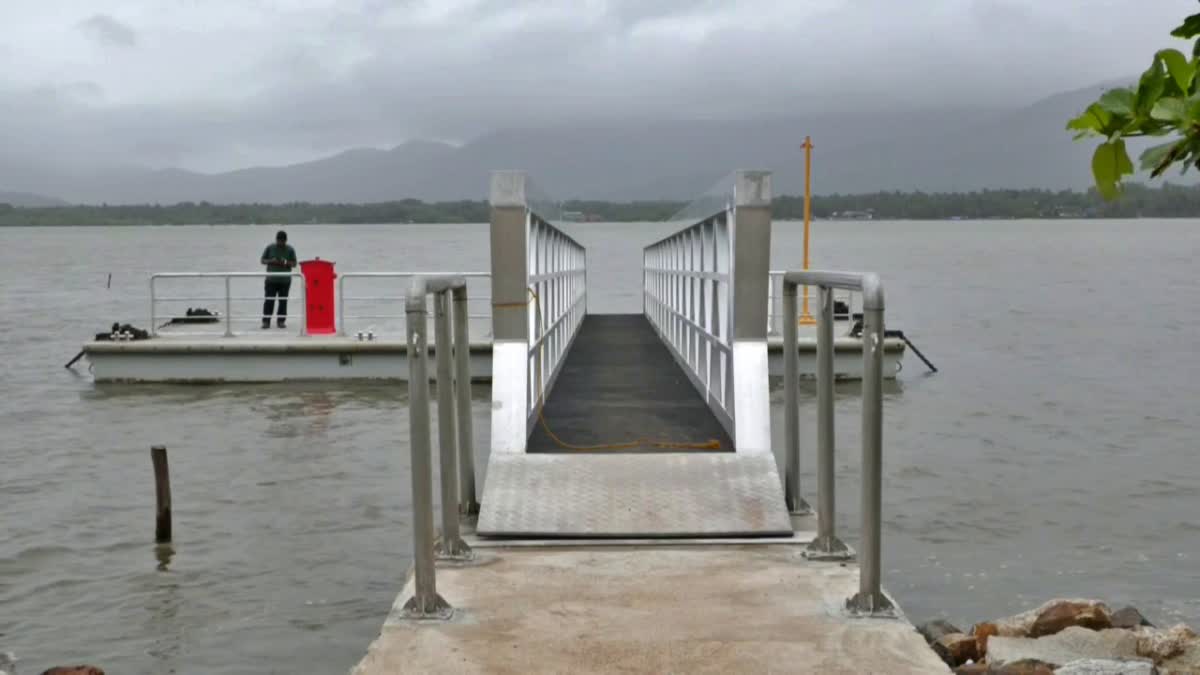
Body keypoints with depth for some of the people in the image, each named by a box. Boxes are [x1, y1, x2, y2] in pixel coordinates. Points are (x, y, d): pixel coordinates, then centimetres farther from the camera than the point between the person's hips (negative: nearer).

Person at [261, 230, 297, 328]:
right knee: (269, 301, -5)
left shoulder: (290, 250, 4)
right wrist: (271, 261, -13)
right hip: (271, 280, 0)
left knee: (283, 301, 3)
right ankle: (266, 321, -2)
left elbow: (294, 264, 4)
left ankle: (281, 321, 11)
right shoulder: (269, 248, 5)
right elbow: (263, 260, 7)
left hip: (285, 280, 0)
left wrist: (286, 263, -17)